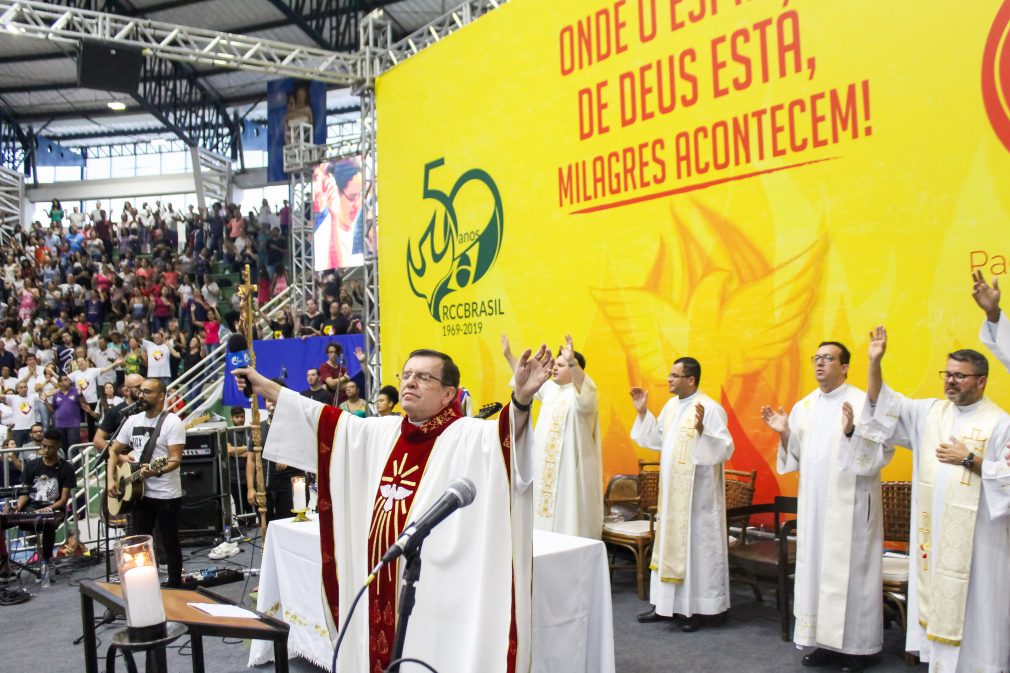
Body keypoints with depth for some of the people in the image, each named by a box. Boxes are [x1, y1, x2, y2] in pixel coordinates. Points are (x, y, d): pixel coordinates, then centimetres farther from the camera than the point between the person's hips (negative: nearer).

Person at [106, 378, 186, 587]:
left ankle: (175, 586, 17)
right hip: (138, 493, 6)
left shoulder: (172, 422, -12)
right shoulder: (133, 421, 9)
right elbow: (114, 451, 17)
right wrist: (111, 479, 4)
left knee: (170, 543, 5)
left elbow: (176, 459, -20)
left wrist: (157, 471, -38)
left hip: (166, 495, -6)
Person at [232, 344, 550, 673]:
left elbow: (507, 434, -29)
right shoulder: (381, 432, 11)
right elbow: (324, 418, 18)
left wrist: (521, 398, -50)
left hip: (433, 593, -6)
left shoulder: (468, 436, -10)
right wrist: (264, 387, 19)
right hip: (378, 588, 7)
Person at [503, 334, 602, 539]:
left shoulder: (581, 390, -12)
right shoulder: (550, 388, 14)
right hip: (546, 465, 9)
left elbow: (586, 396, -36)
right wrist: (508, 355, 27)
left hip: (570, 466, -9)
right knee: (546, 511, 12)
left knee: (567, 514, -7)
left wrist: (572, 361, -49)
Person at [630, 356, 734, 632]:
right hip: (672, 491, 8)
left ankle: (701, 608, 12)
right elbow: (657, 440, 18)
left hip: (697, 493, -8)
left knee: (698, 547, 1)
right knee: (671, 545, 13)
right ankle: (666, 604, 22)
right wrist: (643, 412, 11)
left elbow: (725, 449, -22)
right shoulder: (671, 405, 9)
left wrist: (702, 430, -36)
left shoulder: (709, 408, -16)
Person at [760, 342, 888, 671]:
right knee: (816, 568, 9)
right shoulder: (803, 407, 10)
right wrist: (784, 434, -5)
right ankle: (826, 640, 21)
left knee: (850, 571, 1)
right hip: (814, 505, 6)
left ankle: (856, 645, 13)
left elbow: (882, 452, -15)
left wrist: (851, 433, -30)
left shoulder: (863, 403, -8)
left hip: (850, 505, -6)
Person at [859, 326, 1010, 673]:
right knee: (937, 596, 11)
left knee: (972, 606, 1)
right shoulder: (930, 412, 8)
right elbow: (884, 404, 4)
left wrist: (969, 459, -18)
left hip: (975, 536, -5)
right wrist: (875, 362, -8)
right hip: (933, 530, 5)